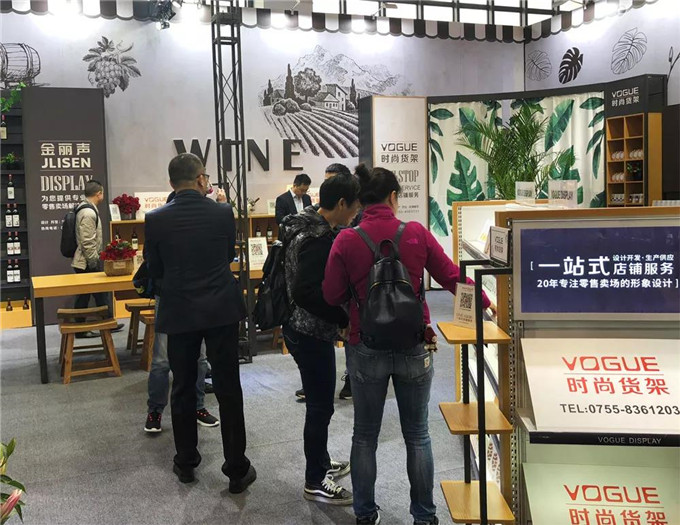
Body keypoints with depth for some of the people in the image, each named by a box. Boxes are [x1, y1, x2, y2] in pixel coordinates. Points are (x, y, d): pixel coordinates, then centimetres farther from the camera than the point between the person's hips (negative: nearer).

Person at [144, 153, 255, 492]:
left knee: (183, 388, 15)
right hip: (222, 311, 0)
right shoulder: (223, 213, -8)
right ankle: (237, 470, 12)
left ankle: (186, 462, 27)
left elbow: (154, 270, 2)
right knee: (228, 390, 6)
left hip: (179, 313, 1)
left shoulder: (155, 220, -8)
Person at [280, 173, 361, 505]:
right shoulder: (319, 239, -24)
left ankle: (321, 463, 40)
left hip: (303, 329, 10)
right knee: (320, 407, 3)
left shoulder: (309, 226, 6)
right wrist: (344, 319, -24)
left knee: (319, 403, 22)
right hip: (311, 335, -10)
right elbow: (305, 292, -32)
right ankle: (315, 483, 18)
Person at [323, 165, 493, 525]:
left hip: (366, 350, 0)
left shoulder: (346, 241, -10)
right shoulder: (417, 233, -7)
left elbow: (332, 296, -5)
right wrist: (484, 304, 12)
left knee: (365, 435, 16)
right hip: (414, 348, 1)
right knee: (417, 435, 15)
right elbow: (451, 278, -2)